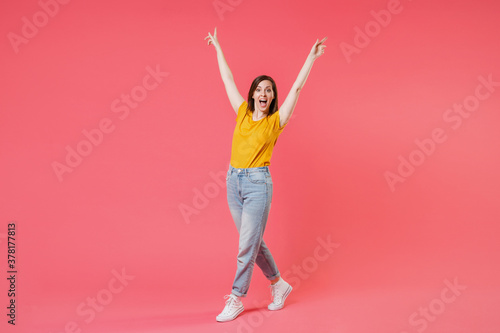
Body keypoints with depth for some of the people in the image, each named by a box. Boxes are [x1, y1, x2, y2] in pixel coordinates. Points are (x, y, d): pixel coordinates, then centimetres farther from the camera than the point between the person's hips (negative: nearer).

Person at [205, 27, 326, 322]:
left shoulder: (276, 120, -1)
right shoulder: (242, 113, 9)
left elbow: (297, 87, -6)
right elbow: (228, 81, 16)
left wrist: (311, 57, -8)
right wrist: (218, 49, 22)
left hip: (258, 182, -5)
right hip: (234, 180, 5)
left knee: (247, 245, -2)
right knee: (253, 241, 13)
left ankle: (236, 299, 9)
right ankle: (279, 284, 31)